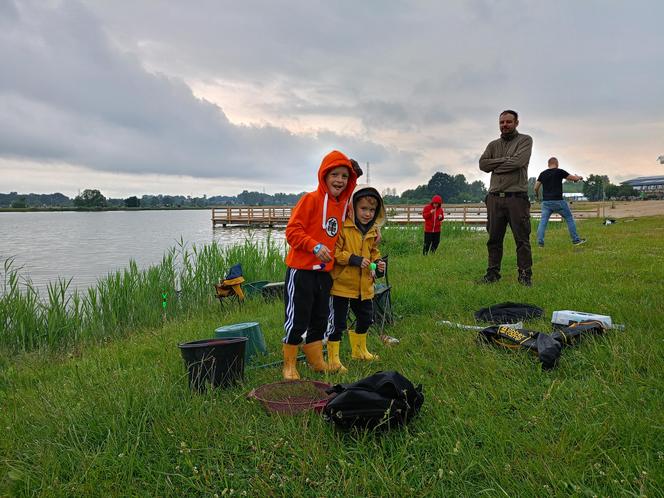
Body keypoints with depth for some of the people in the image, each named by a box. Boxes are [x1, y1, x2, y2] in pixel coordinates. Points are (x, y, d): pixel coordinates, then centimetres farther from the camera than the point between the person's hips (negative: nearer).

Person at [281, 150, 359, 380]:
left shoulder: (344, 205, 9)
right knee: (297, 320, 0)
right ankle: (289, 365, 16)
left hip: (325, 272, 7)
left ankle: (316, 361, 33)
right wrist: (315, 246, -26)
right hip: (301, 270, -7)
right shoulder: (311, 199, -12)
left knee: (319, 319, 17)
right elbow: (292, 230, -14)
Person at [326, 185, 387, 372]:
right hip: (342, 284, -7)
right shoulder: (342, 227, -16)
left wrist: (378, 262, 2)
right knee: (337, 322, -1)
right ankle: (333, 360, 13)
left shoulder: (373, 231, 8)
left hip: (364, 285, 8)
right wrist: (354, 259, -25)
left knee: (365, 318, 21)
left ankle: (359, 350, 43)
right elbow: (334, 251, -18)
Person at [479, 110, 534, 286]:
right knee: (494, 238, 7)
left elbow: (518, 161, -12)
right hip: (495, 197, 4)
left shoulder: (525, 140, 6)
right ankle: (492, 273, 13)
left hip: (516, 197, -4)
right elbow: (483, 164, 2)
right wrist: (504, 160, -6)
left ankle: (525, 275, 3)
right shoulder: (493, 145, 18)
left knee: (522, 239, -2)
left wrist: (496, 168, -1)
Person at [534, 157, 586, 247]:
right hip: (558, 201, -3)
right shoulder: (559, 172, -3)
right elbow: (574, 178, 3)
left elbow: (536, 187, 7)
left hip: (546, 202, 3)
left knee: (543, 221, 4)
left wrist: (537, 195, 27)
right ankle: (576, 240, 15)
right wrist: (579, 177, 26)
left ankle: (540, 242, -5)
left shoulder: (542, 174, 7)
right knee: (569, 219, 11)